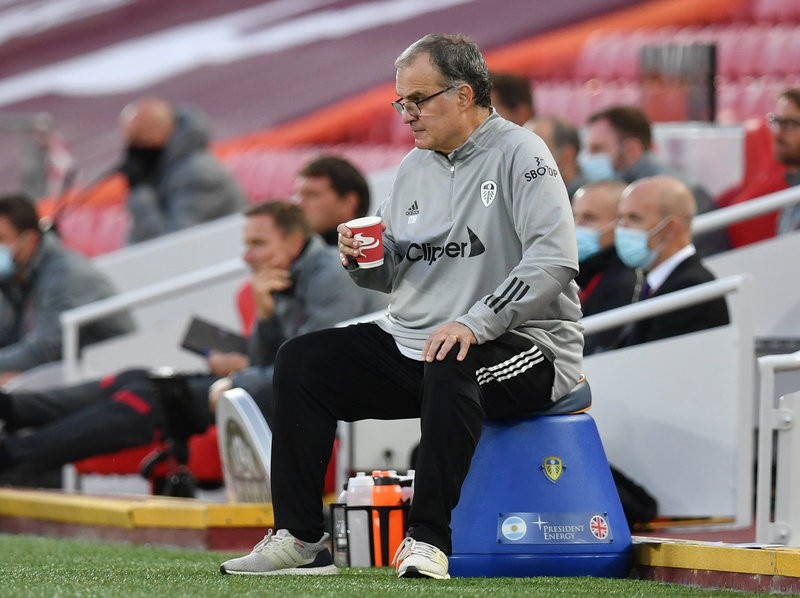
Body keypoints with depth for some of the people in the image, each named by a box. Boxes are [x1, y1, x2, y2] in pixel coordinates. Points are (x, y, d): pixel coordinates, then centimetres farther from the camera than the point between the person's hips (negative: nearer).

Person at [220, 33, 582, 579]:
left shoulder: (519, 155, -10)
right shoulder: (416, 166, 14)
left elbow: (554, 259, -23)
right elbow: (393, 275, 21)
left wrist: (476, 322, -30)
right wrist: (363, 260, -4)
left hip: (524, 347, -8)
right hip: (413, 341, 8)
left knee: (449, 368, -39)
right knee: (302, 361, -3)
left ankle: (429, 540, -32)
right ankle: (301, 539, -5)